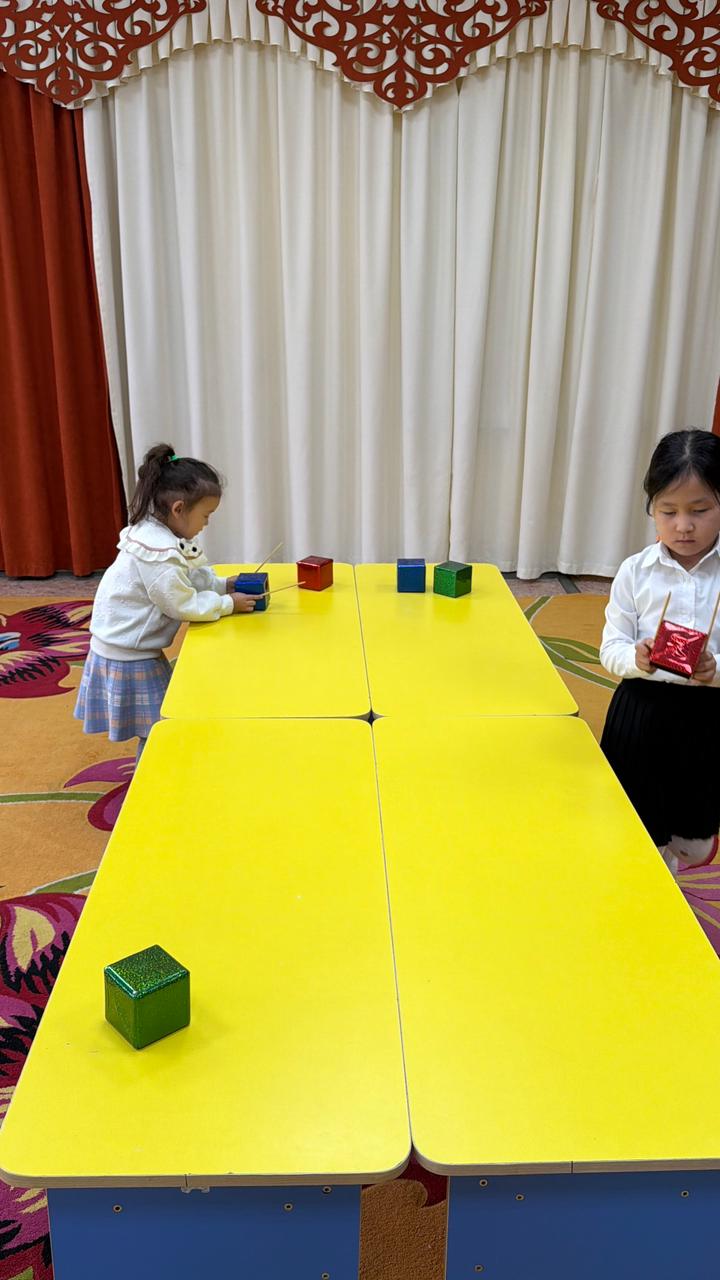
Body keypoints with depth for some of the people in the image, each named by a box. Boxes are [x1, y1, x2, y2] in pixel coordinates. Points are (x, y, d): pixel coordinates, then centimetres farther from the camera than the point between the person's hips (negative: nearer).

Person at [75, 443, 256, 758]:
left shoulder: (155, 533, 2)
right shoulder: (158, 554, -29)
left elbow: (188, 576, 14)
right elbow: (184, 605, -22)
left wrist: (223, 584, 4)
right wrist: (228, 604, -11)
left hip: (131, 649, 10)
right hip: (129, 658, -10)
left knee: (157, 729, 21)